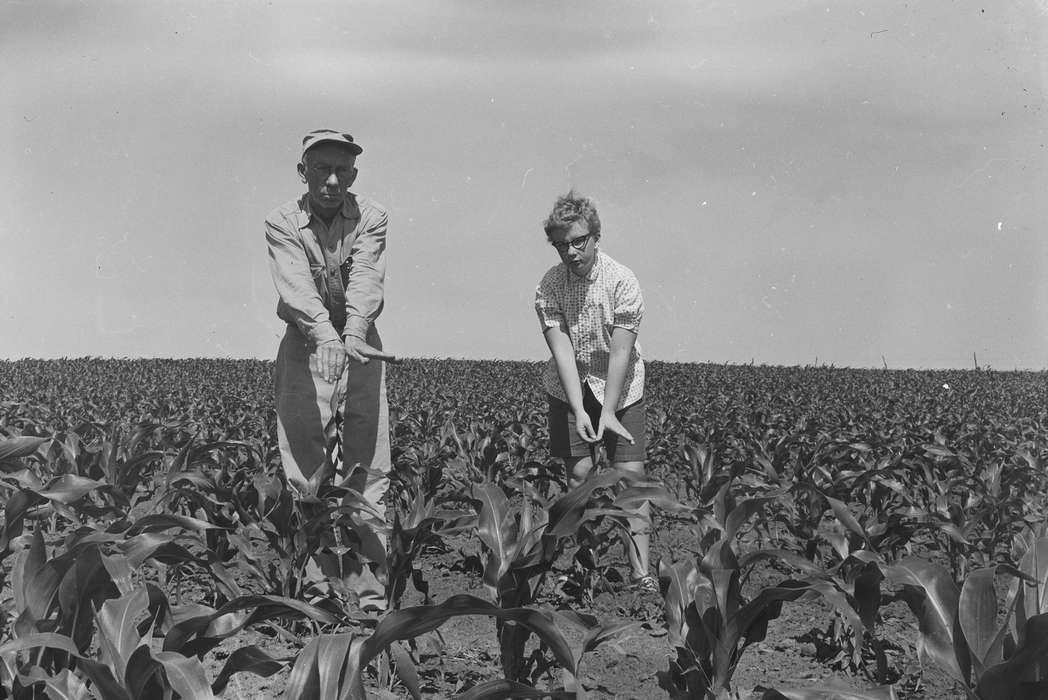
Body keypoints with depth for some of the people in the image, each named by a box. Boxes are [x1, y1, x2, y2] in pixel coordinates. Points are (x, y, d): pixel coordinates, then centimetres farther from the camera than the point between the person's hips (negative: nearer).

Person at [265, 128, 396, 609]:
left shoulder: (370, 218, -5)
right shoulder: (282, 223, -7)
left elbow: (365, 279, -21)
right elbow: (296, 283, -23)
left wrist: (354, 334, -40)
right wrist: (325, 334, -42)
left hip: (359, 342, 1)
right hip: (305, 344, -1)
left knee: (369, 457, -1)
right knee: (303, 458, -1)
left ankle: (372, 565, 4)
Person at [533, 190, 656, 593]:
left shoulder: (622, 281, -16)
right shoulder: (548, 287, -11)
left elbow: (620, 352, -19)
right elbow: (562, 350, -17)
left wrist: (608, 412, -22)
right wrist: (579, 409, -25)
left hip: (620, 389, -1)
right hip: (569, 390, 1)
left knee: (630, 473, -8)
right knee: (578, 472, -3)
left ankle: (641, 570, -7)